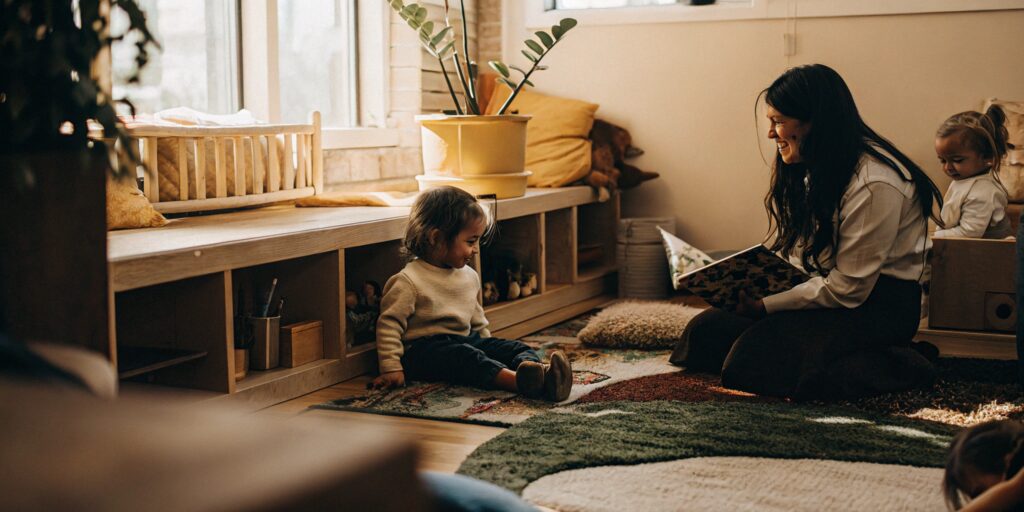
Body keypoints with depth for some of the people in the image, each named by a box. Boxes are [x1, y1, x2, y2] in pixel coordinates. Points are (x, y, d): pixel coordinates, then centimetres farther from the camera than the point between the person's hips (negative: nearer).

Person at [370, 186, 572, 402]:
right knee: (463, 356, -36)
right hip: (423, 348, -7)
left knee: (517, 348, -14)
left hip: (467, 339, 7)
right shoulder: (409, 281, -11)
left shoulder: (470, 276, 13)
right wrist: (391, 368, -15)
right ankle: (517, 380, -60)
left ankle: (541, 374, -47)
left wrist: (488, 345, 21)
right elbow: (389, 324, -11)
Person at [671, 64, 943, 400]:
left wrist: (765, 306, -15)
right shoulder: (815, 168, 8)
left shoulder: (875, 185, -21)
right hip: (822, 287, 9)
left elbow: (847, 289, -20)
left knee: (749, 360, -26)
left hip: (876, 303, -9)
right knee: (707, 329, -7)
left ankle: (897, 367, -13)